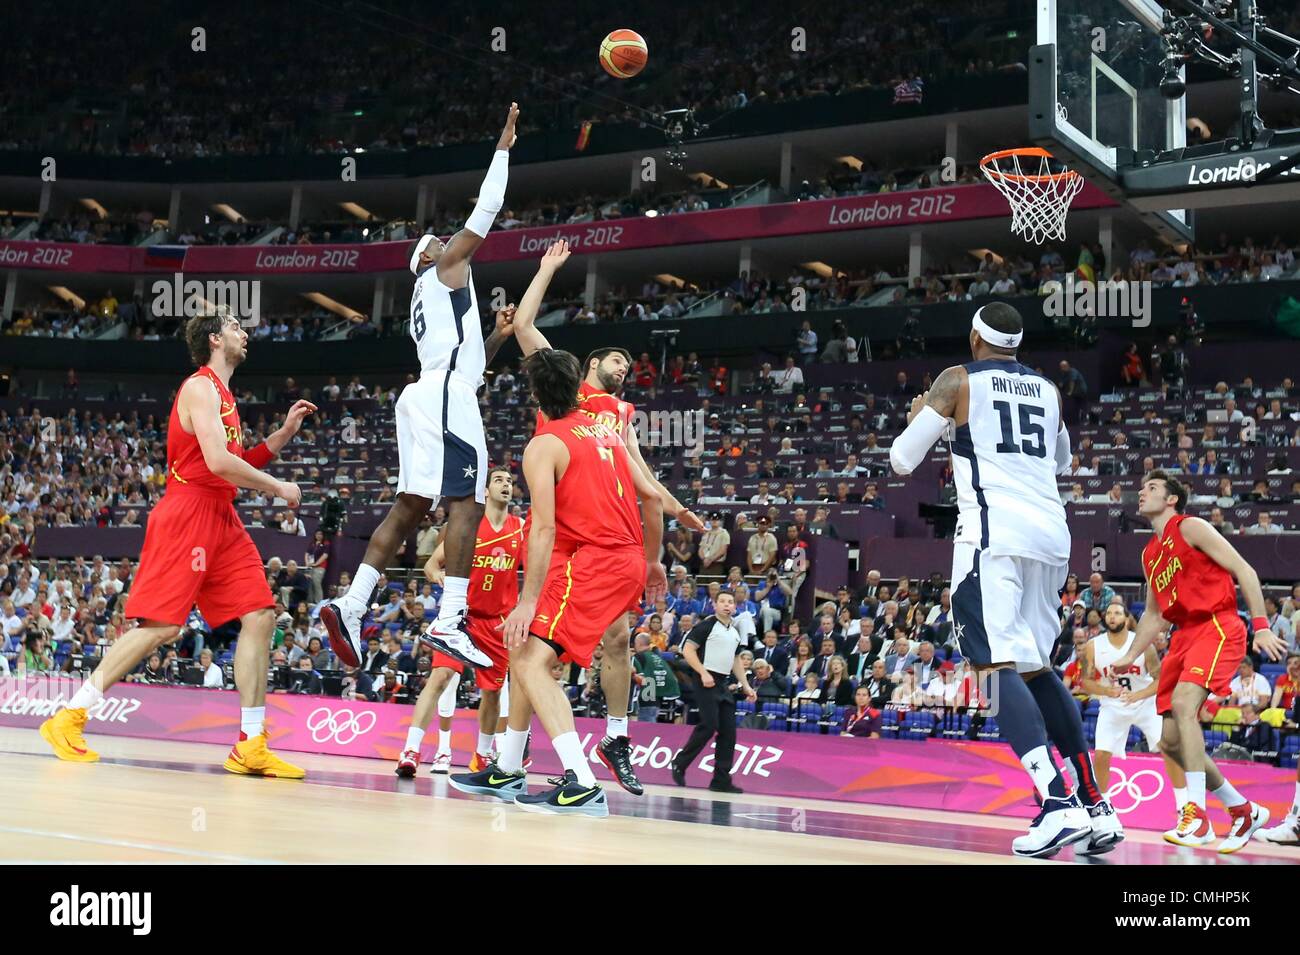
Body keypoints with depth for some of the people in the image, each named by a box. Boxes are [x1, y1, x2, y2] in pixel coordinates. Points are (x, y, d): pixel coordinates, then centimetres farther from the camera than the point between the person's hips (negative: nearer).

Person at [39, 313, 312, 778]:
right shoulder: (201, 387, -7)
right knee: (160, 626, -14)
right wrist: (279, 488, -10)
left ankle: (251, 747, -2)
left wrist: (283, 433, 18)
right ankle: (67, 719, -5)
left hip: (221, 520, 9)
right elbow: (218, 462, -19)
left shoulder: (221, 393, 23)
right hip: (187, 513, -9)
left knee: (260, 616, -2)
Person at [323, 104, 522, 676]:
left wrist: (497, 337, 27)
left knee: (410, 507, 5)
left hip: (424, 394, 9)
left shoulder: (430, 300, 32)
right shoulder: (446, 267, 9)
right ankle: (449, 622, -25)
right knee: (466, 503, -15)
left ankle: (350, 606, -4)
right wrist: (504, 144, 12)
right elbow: (488, 207, 5)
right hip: (446, 394, -9)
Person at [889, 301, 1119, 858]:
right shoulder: (1047, 389, 20)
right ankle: (1097, 807, 13)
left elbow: (902, 461, 6)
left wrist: (918, 416, 26)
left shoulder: (958, 380, 4)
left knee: (997, 663, -11)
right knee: (1034, 666, 16)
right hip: (1051, 531, 6)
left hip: (995, 529, -6)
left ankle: (1059, 805, -28)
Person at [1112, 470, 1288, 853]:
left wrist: (1261, 626, -17)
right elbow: (1153, 615, 25)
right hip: (1185, 635, 9)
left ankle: (1197, 817, -30)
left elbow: (1243, 571, -9)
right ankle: (1244, 811, 18)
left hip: (1218, 628, -9)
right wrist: (1130, 657, 16)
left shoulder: (1191, 528, -4)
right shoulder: (1150, 554, 18)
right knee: (1171, 741, 3)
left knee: (1182, 703, -30)